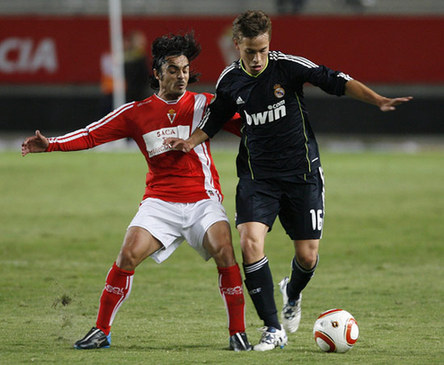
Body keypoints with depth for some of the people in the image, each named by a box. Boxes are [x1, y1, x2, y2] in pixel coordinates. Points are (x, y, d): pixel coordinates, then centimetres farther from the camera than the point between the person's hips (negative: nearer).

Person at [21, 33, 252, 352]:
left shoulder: (204, 104, 3)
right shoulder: (138, 113, 5)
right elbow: (92, 135, 4)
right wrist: (50, 144, -9)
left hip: (203, 200, -1)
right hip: (160, 202, 1)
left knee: (224, 251, -23)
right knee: (128, 255, -15)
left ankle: (238, 333, -11)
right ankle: (101, 331, 0)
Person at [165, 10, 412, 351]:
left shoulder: (288, 66, -12)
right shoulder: (230, 81, -1)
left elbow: (336, 81, -11)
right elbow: (214, 121, 15)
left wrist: (378, 100, -22)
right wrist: (190, 142, -3)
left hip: (301, 172, -2)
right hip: (257, 175, 2)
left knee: (307, 256, -1)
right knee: (250, 241, -20)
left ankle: (292, 294, 38)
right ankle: (274, 330, -12)